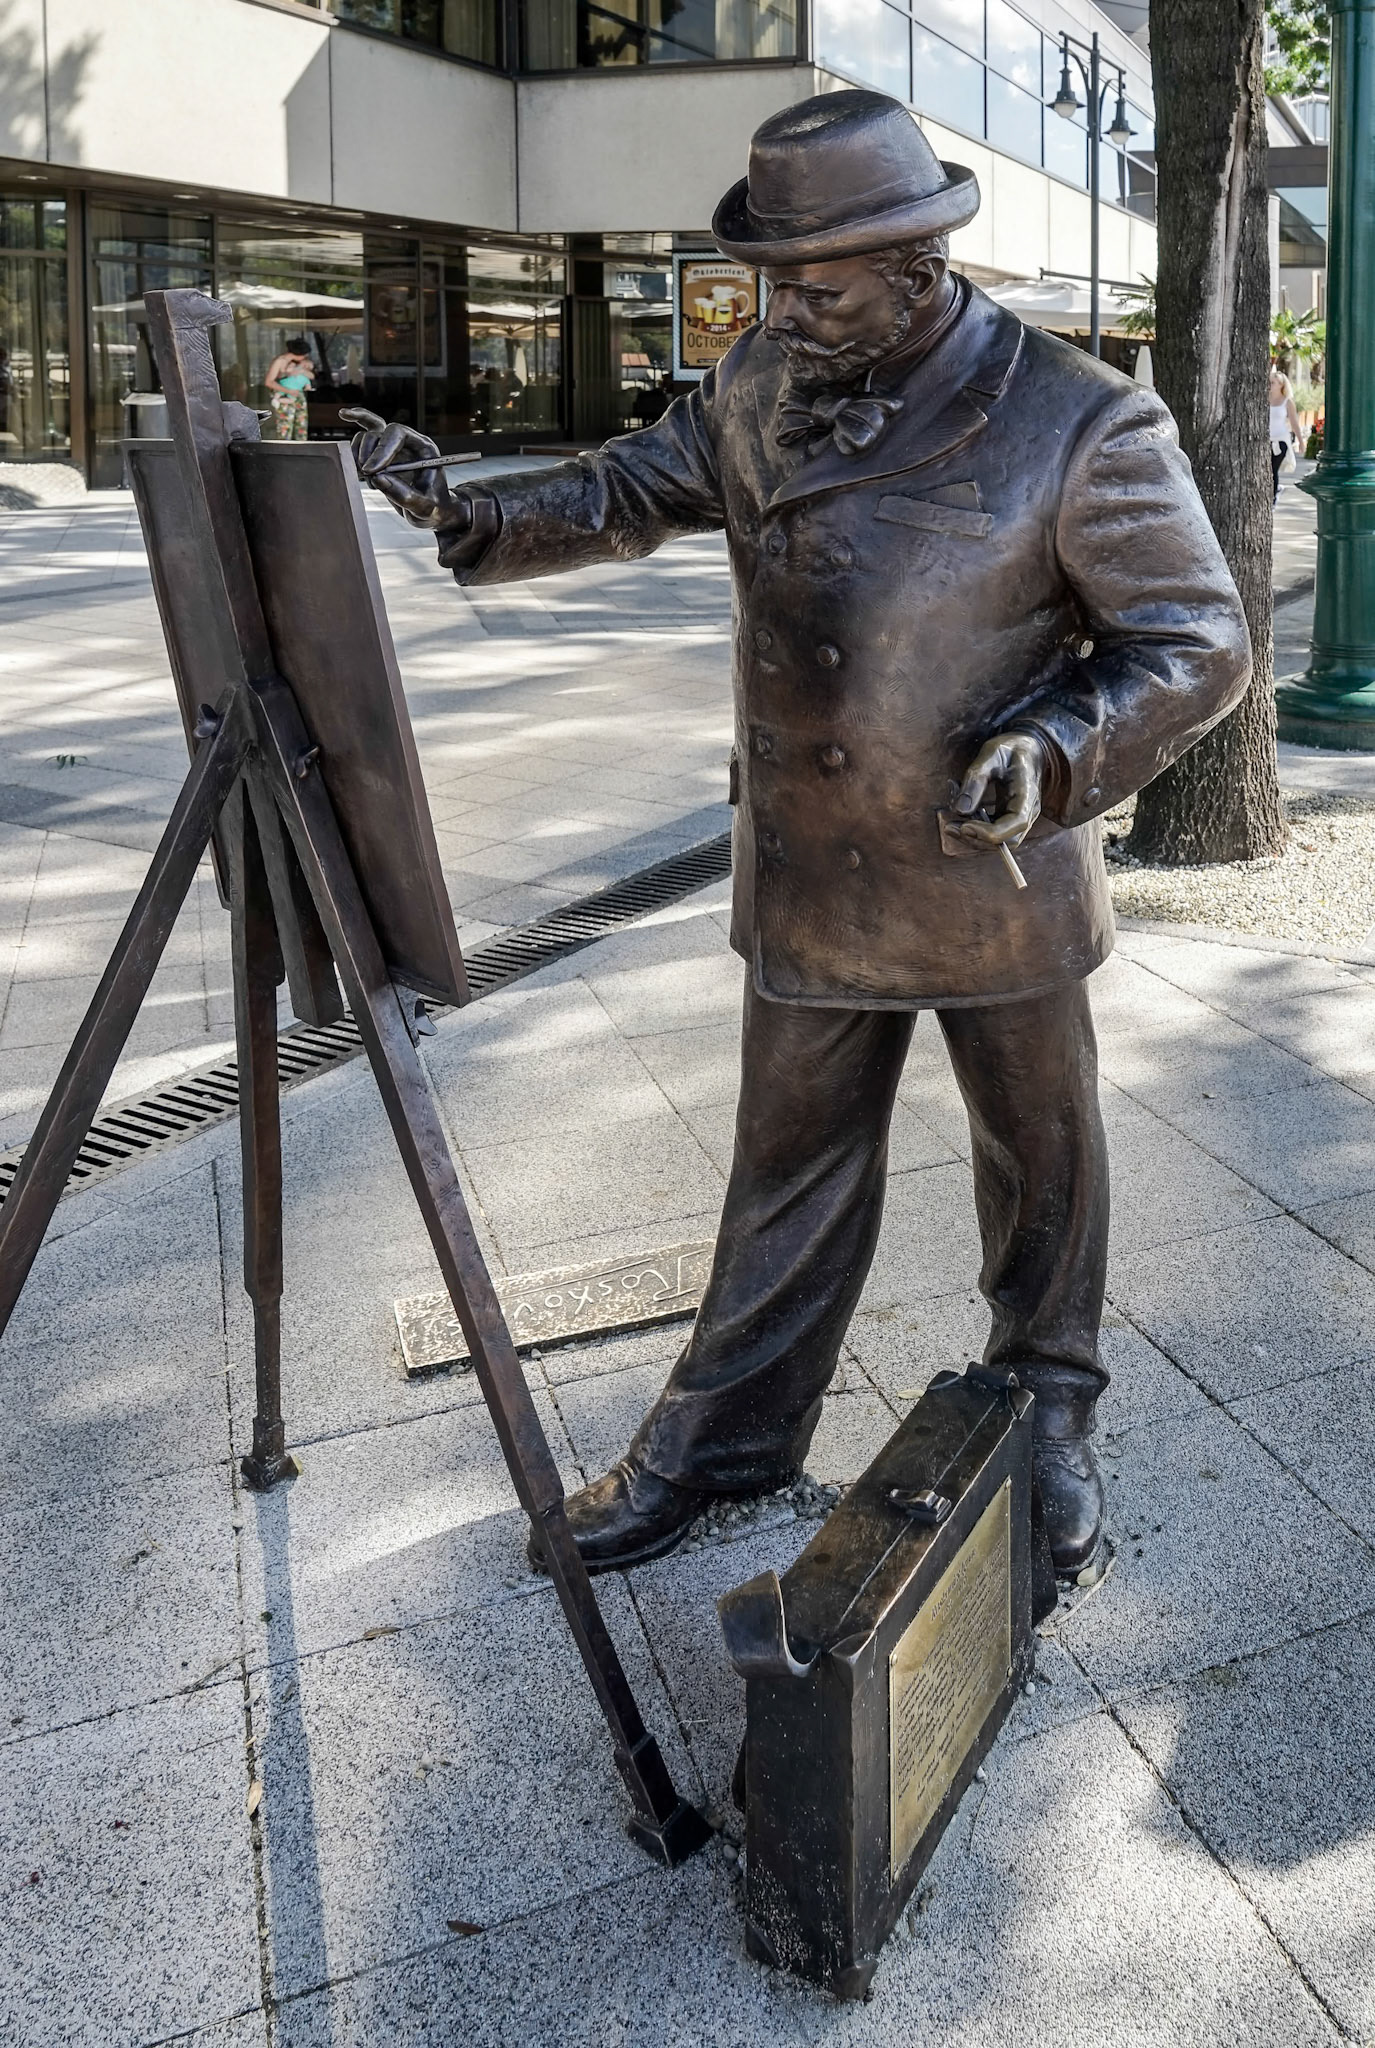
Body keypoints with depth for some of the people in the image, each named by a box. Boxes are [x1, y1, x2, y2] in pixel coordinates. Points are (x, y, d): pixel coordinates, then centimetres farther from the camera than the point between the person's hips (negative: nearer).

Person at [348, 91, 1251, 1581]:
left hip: (1004, 891, -3)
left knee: (1041, 1163, 15)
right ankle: (726, 1430, 33)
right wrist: (474, 517, -4)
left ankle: (1049, 1419, 39)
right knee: (789, 1171, 16)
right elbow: (629, 494, 12)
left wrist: (1056, 749, -27)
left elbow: (1198, 643, -11)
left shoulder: (1078, 424, -16)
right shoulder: (756, 391, -1)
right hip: (809, 887, 4)